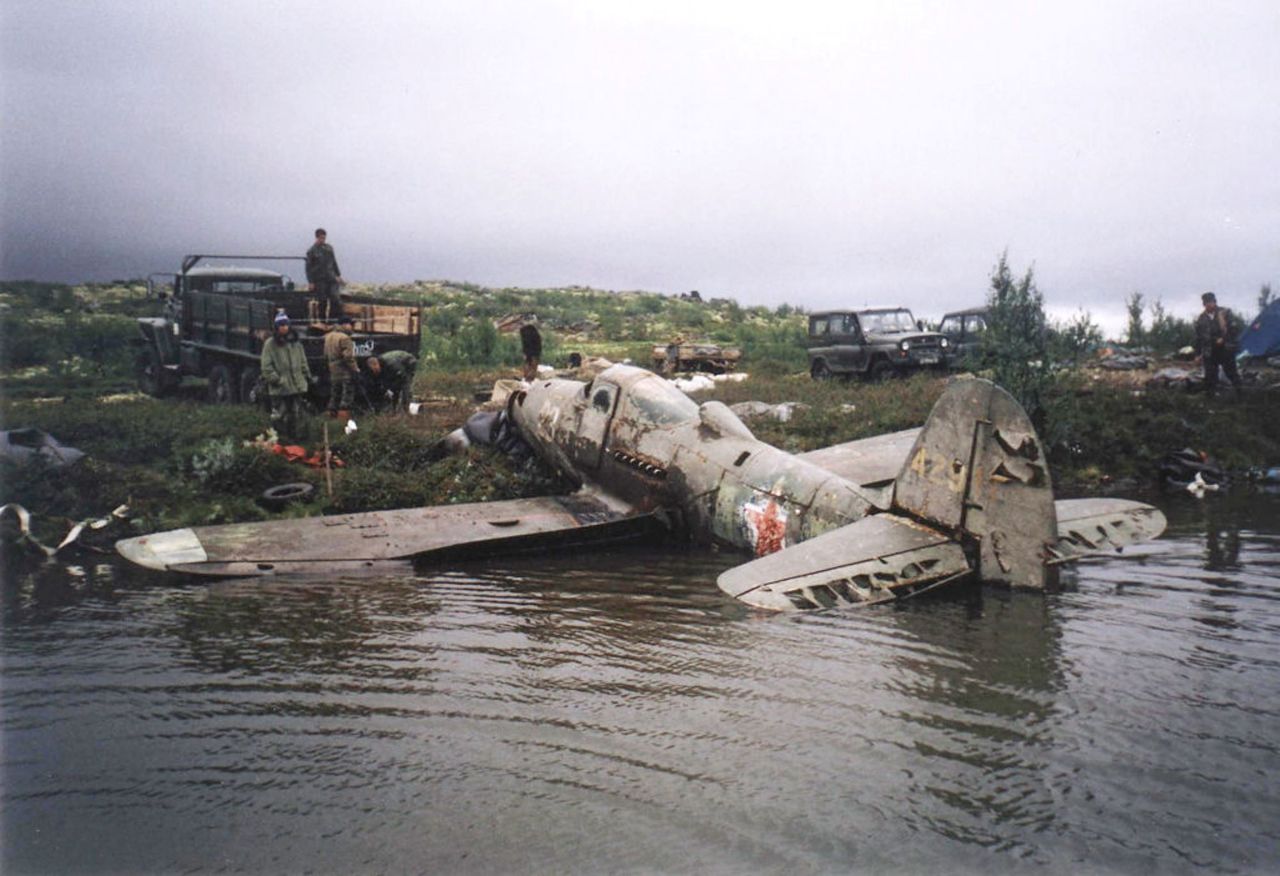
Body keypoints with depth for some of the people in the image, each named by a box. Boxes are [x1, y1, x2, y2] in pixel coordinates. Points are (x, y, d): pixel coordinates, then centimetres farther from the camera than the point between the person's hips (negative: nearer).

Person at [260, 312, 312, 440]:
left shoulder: (296, 342, 12)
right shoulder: (270, 344, -3)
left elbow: (303, 362, 18)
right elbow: (266, 366, -6)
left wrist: (307, 377, 12)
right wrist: (275, 379, -13)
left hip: (297, 385, 5)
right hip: (279, 388, -5)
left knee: (296, 414, 10)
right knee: (279, 415, -2)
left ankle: (297, 436, 19)